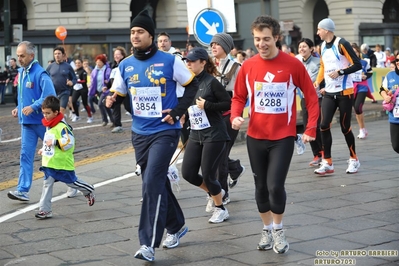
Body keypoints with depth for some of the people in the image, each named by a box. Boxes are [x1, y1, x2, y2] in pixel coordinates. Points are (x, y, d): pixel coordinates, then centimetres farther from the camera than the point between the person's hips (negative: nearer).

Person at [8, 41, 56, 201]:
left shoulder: (40, 74, -17)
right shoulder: (21, 72, 8)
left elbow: (50, 96, -23)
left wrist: (33, 107, -27)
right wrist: (19, 108, 7)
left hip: (42, 121, -7)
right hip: (26, 122, 7)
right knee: (25, 155, 0)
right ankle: (23, 190, -1)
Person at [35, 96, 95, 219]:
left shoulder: (62, 126, -21)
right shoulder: (48, 125, 9)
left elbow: (69, 142, -29)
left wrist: (54, 142, -32)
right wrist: (43, 149, 24)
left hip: (63, 163, -8)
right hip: (49, 163, 8)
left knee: (72, 182, 10)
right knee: (47, 185, 3)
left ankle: (89, 191, 36)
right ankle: (45, 210, 5)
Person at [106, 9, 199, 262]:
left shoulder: (169, 61, -9)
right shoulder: (125, 66, 3)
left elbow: (193, 84, 0)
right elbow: (118, 94, 9)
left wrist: (178, 112, -10)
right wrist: (111, 100, -15)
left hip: (165, 131, -6)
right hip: (140, 133, 6)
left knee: (152, 183, -16)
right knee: (158, 183, 16)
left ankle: (149, 244, -12)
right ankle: (176, 226, 37)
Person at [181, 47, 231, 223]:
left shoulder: (211, 82, -13)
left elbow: (229, 104, -13)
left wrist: (207, 105, -21)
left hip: (214, 135, -7)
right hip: (195, 135, 7)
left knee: (208, 175, -3)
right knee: (188, 173, 4)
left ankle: (221, 209, 21)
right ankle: (214, 192, 31)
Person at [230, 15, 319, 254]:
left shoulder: (293, 65, -9)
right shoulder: (248, 66, -1)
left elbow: (311, 96, -3)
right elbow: (239, 97, 8)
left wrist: (311, 129, -10)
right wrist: (235, 117, -12)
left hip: (283, 137, -3)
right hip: (255, 137, 3)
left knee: (275, 185, -11)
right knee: (261, 186, 11)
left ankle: (279, 229, 13)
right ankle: (267, 229, 30)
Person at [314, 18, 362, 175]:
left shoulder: (341, 44, -13)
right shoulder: (323, 46, 9)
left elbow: (357, 65, -13)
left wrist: (340, 72, -22)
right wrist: (318, 82, 10)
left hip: (344, 92, -6)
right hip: (328, 93, 6)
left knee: (345, 127, 1)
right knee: (324, 125, -6)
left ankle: (354, 160, 20)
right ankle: (327, 163, 0)